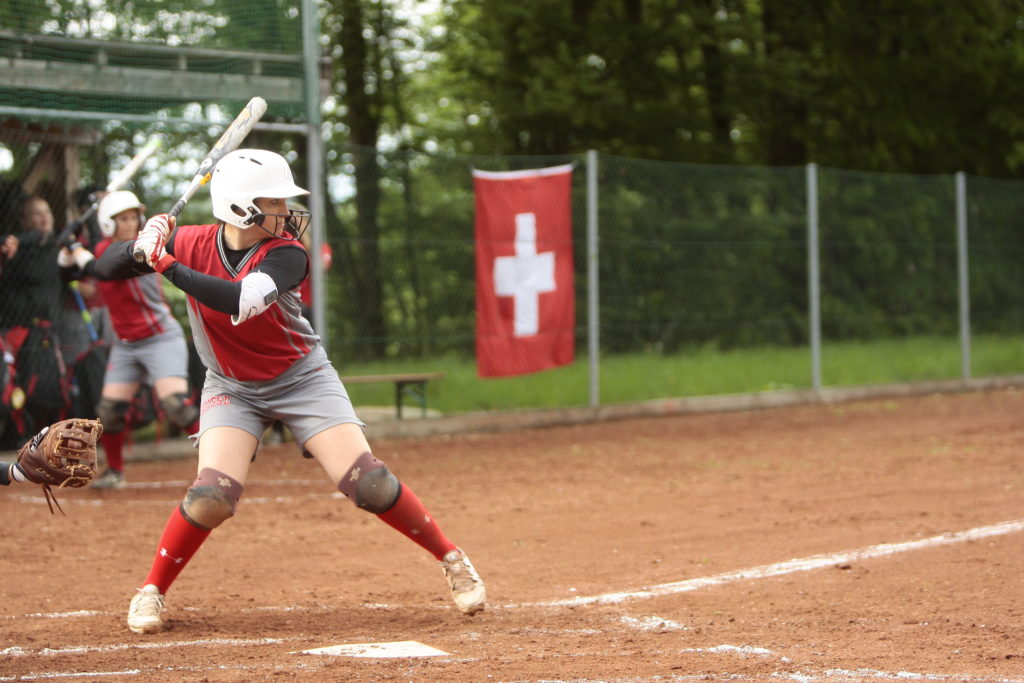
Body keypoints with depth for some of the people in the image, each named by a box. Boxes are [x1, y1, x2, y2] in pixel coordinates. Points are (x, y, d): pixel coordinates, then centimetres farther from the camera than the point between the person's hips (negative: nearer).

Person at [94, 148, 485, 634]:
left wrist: (168, 265, -40)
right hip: (231, 388, 1)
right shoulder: (191, 244, -13)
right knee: (213, 494, -20)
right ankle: (151, 591, 0)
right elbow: (106, 268, -10)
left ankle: (452, 561, 6)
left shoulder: (285, 256, -20)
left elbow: (242, 301, -39)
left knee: (366, 481, -12)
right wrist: (141, 246, -31)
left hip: (302, 379, -1)